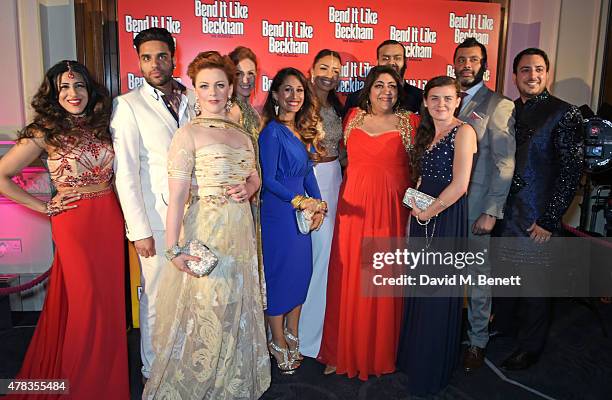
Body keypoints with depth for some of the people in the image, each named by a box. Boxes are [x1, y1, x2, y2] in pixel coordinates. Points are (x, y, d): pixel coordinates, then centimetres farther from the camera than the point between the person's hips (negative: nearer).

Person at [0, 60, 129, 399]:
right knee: (85, 301, 4)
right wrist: (45, 207, -6)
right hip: (73, 223, -4)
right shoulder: (45, 131, -6)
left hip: (110, 219, 4)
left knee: (110, 298, 11)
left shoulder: (101, 125, 6)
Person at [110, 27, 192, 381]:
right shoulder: (128, 105, -4)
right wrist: (140, 230, -12)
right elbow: (126, 174, -8)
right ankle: (154, 371, 27)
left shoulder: (192, 101, 9)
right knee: (157, 298, 6)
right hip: (157, 219, -4)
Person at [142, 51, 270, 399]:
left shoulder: (242, 133, 10)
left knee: (237, 310, 17)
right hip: (206, 231, -6)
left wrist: (248, 189, -4)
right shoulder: (188, 134, -9)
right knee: (205, 312, 5)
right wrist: (174, 249, -23)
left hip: (241, 230, 6)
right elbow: (177, 196, -16)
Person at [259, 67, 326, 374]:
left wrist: (318, 205, 0)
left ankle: (292, 335, 32)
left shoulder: (303, 129, 9)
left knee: (302, 272, 14)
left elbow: (308, 172, 12)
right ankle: (279, 344, 22)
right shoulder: (273, 132, -14)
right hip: (279, 212, -7)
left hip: (302, 211, 8)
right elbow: (269, 180, -16)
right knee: (280, 274, 4)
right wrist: (301, 201, -16)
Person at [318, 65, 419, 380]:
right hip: (354, 208, 2)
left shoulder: (409, 122, 2)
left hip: (392, 210, -2)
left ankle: (381, 352, 26)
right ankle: (343, 351, 23)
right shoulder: (353, 118, 9)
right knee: (348, 280, 6)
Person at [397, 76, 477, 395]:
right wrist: (415, 205, 1)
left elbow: (460, 184, -19)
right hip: (422, 216, 7)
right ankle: (413, 356, 34)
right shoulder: (425, 132, 12)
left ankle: (433, 370, 24)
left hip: (447, 217, -7)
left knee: (439, 291, 5)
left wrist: (429, 212, -11)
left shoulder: (463, 131, -11)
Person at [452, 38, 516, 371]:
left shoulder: (499, 105, -5)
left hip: (476, 206, -4)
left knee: (478, 277, 7)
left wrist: (491, 212, -14)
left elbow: (505, 165, -9)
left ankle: (477, 341, 24)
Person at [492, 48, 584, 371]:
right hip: (503, 211, 5)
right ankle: (502, 325, 42)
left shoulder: (564, 114, -9)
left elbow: (571, 171, -12)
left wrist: (550, 220, -15)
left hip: (537, 219, -5)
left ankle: (530, 347, 28)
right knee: (503, 273, 18)